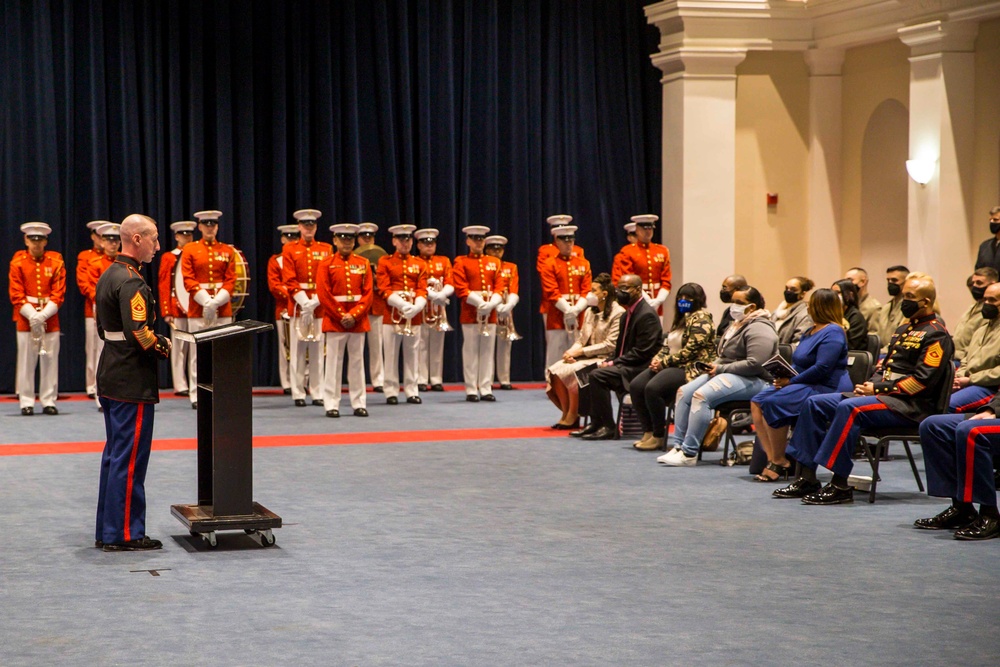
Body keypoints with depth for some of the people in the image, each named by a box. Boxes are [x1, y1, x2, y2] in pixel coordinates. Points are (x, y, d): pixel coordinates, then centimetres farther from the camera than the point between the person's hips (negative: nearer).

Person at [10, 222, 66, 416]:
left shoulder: (56, 262, 3)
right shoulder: (17, 262, 1)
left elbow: (59, 293, -1)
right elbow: (16, 294, -2)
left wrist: (44, 314, -15)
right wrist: (32, 315, -15)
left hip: (50, 319, 1)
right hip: (25, 320, -1)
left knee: (50, 361, 2)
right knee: (26, 362, 1)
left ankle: (49, 402, 9)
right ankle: (27, 403, 7)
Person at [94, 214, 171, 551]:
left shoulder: (108, 276, 13)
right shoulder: (132, 282, -18)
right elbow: (138, 332, -26)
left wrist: (155, 343, 12)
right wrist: (164, 346, -8)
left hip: (110, 376, 10)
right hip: (133, 382, -10)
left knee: (114, 455, 15)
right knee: (130, 458, -4)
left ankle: (108, 531, 21)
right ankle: (124, 534, 0)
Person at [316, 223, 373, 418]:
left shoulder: (363, 264, 7)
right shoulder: (326, 265, 0)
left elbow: (368, 293, 1)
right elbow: (323, 294, -6)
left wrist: (354, 315, -11)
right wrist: (341, 316, -11)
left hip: (358, 321, 2)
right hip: (334, 320, -2)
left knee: (357, 362, 6)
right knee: (334, 363, 0)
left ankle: (359, 404, 11)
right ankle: (332, 405, 3)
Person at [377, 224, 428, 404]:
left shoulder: (420, 264, 11)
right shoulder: (385, 262, 2)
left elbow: (422, 290, 3)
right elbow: (384, 290, -7)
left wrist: (416, 307, -17)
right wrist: (403, 305, -21)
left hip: (414, 315, 2)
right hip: (392, 314, -2)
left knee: (412, 354, 5)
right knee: (391, 355, -1)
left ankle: (412, 391, 10)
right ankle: (391, 392, 4)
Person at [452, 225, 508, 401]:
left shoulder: (494, 262, 13)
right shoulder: (461, 262, 1)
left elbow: (500, 287, 5)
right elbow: (461, 289, -8)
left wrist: (490, 304, -13)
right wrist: (480, 303, -19)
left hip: (490, 313, 4)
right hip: (470, 313, -4)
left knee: (487, 352, 4)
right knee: (471, 352, -2)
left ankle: (486, 389, 8)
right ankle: (471, 391, 0)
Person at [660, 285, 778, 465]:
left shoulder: (759, 329, -14)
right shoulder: (738, 324, 19)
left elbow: (754, 364, -25)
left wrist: (721, 369, -18)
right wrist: (714, 365, 4)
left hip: (751, 381, -11)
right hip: (727, 374, 11)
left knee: (701, 396, -29)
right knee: (684, 392, -4)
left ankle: (689, 453, -29)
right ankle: (678, 445, -7)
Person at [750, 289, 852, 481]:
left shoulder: (832, 333, -13)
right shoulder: (811, 331, 20)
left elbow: (822, 368, -23)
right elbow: (799, 363, 21)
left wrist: (791, 381, -19)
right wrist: (784, 375, -1)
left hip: (827, 389, -11)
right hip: (806, 385, 11)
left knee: (774, 402, -28)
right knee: (757, 402, -5)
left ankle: (780, 462, -17)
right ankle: (772, 458, -14)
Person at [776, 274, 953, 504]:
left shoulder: (935, 335, -8)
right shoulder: (905, 328, 21)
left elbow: (922, 380, -18)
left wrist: (878, 389, -16)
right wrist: (870, 386, 3)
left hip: (909, 406, -10)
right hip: (887, 397, 10)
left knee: (849, 408, -34)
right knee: (815, 404, -1)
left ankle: (840, 486, -33)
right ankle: (806, 478, -6)